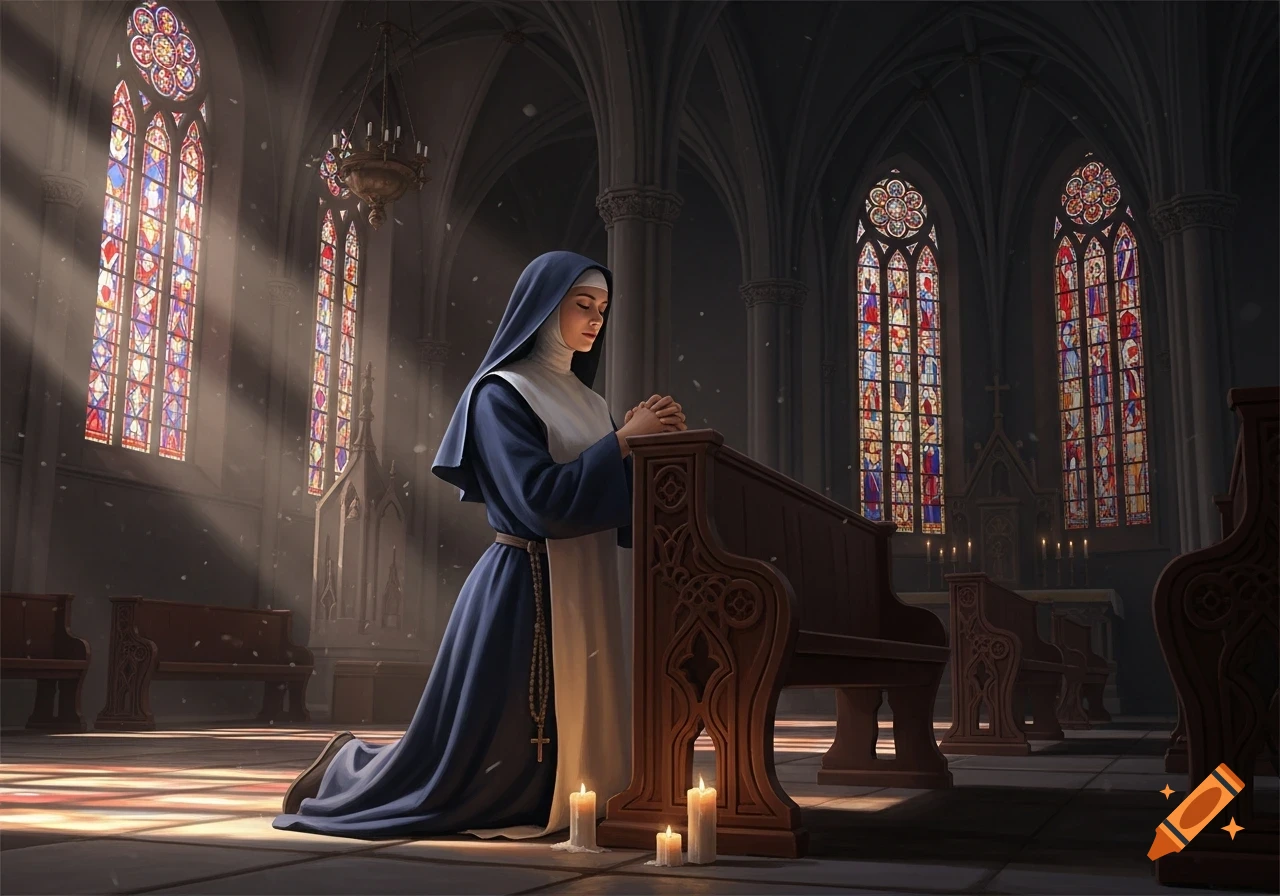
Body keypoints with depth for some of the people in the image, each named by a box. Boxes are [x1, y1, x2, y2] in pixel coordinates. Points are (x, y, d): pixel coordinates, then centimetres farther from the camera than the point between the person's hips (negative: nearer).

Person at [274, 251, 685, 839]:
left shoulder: (584, 402, 17)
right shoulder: (501, 394, -7)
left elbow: (620, 502, 12)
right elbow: (541, 500, -20)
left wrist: (653, 442, -3)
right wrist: (623, 440, -15)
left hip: (584, 595, 8)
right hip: (526, 592, -8)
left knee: (569, 752, 9)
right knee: (486, 749, 1)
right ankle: (348, 772, 25)